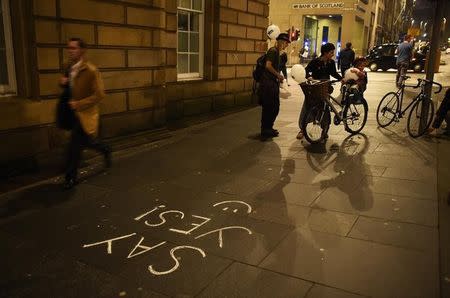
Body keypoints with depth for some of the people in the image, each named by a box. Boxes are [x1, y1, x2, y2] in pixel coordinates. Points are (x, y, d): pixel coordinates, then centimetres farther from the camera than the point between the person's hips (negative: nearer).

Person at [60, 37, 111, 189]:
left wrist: (78, 104, -23)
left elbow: (99, 94, -19)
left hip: (84, 113, -7)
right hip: (74, 113, 8)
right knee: (87, 141, 19)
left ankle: (71, 177, 11)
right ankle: (105, 150, 46)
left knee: (75, 146, -4)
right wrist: (63, 83, -3)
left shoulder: (90, 70, -18)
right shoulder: (70, 68, 6)